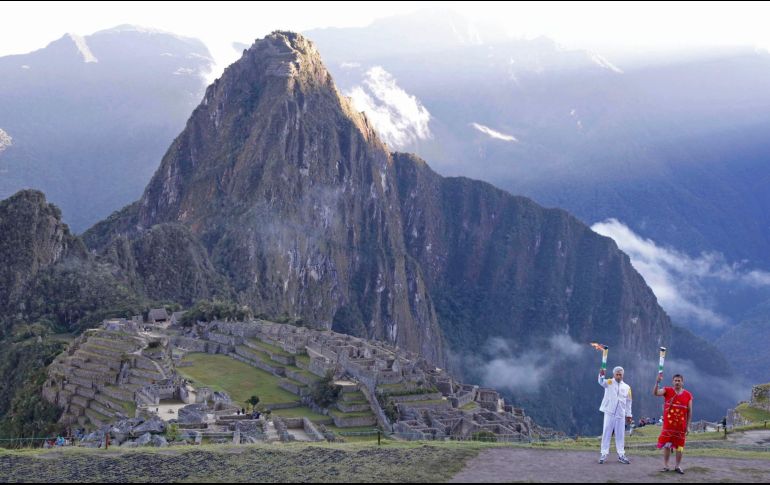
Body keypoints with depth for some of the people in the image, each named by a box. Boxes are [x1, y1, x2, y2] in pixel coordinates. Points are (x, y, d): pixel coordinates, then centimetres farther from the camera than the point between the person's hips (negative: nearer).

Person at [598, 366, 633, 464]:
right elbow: (601, 382, -23)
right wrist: (601, 375, -45)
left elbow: (628, 402, 13)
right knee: (606, 433, 0)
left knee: (620, 435, 7)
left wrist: (629, 415, 10)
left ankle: (621, 455, 13)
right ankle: (604, 454, 3)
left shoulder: (627, 387, 9)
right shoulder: (609, 383, 0)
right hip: (609, 412, -3)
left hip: (621, 414, 3)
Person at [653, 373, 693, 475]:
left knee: (679, 446, 6)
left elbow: (689, 411, 4)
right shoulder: (667, 391, -1)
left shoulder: (688, 395, 1)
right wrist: (658, 382, -31)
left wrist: (688, 426, 0)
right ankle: (665, 466, 10)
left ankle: (678, 466, 17)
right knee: (666, 445, 2)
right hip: (668, 425, -1)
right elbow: (655, 393, -17)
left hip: (681, 426, 1)